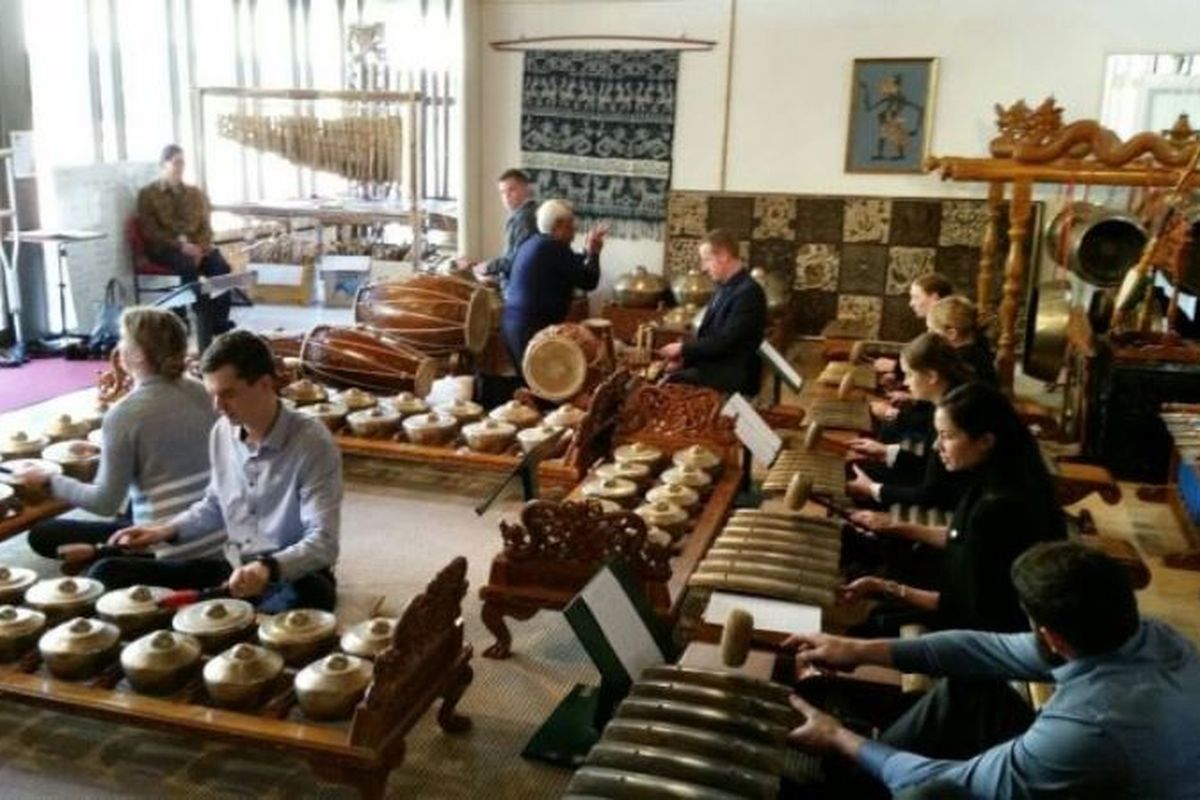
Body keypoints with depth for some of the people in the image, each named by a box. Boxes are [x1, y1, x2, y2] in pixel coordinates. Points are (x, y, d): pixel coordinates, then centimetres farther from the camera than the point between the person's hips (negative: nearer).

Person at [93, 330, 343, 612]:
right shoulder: (222, 432, 3)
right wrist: (166, 530, 7)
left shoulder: (312, 444, -18)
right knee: (106, 573, -5)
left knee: (308, 595, -43)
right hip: (233, 568, 6)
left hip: (292, 575, -6)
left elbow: (323, 544, -25)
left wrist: (268, 568, -42)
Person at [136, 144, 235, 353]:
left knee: (221, 267, -29)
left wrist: (199, 247, -10)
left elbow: (205, 227, 12)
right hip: (164, 247, -3)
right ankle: (205, 321, -38)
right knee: (189, 267, -37)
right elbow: (150, 231, -4)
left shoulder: (195, 193, 20)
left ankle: (219, 320, -27)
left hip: (195, 246, 4)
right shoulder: (148, 194, 6)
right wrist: (180, 245, -18)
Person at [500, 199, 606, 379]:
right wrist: (594, 253, 5)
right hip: (533, 327, -10)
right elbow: (588, 282, -9)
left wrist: (587, 251, 26)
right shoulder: (555, 247, -14)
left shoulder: (533, 243, 15)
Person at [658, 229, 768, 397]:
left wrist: (683, 348, -13)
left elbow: (724, 342, -22)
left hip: (734, 376, -9)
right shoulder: (725, 287, 13)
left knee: (670, 382, -22)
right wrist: (684, 357, 0)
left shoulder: (748, 292, -17)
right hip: (711, 365, 9)